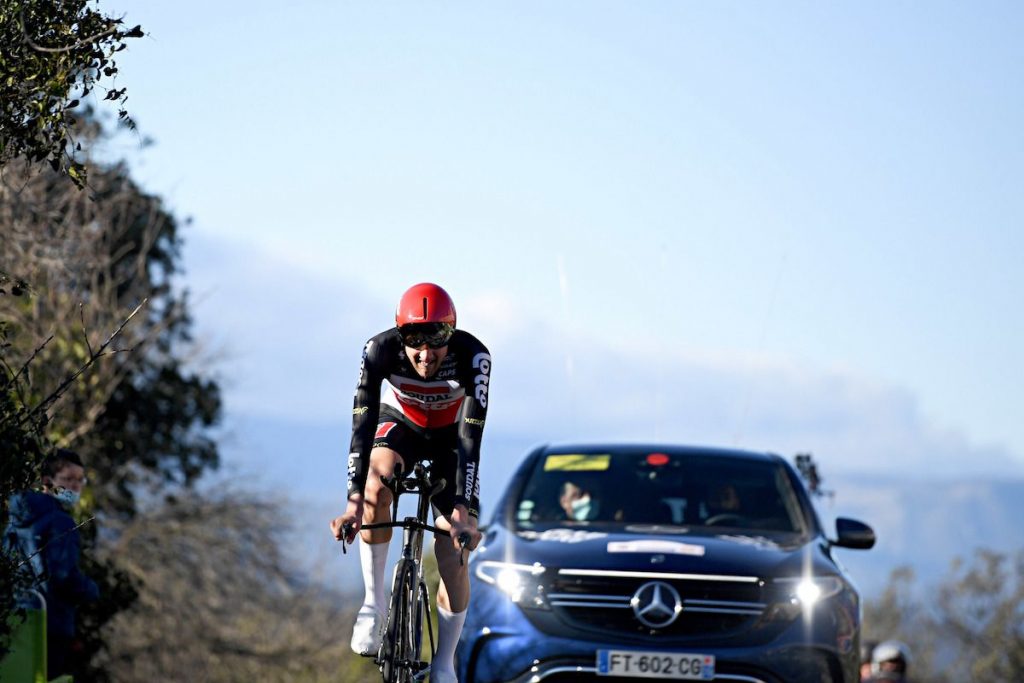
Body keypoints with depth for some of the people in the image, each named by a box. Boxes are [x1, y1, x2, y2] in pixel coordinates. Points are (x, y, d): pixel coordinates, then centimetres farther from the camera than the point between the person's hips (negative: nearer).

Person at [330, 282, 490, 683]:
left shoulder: (473, 356, -34)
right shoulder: (381, 350, -32)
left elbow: (472, 437, -37)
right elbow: (363, 424, -36)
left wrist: (463, 511, -45)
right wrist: (354, 498, -47)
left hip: (451, 436, 0)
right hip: (400, 425, 0)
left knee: (453, 555, -9)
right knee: (377, 485, -35)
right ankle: (374, 602, -20)